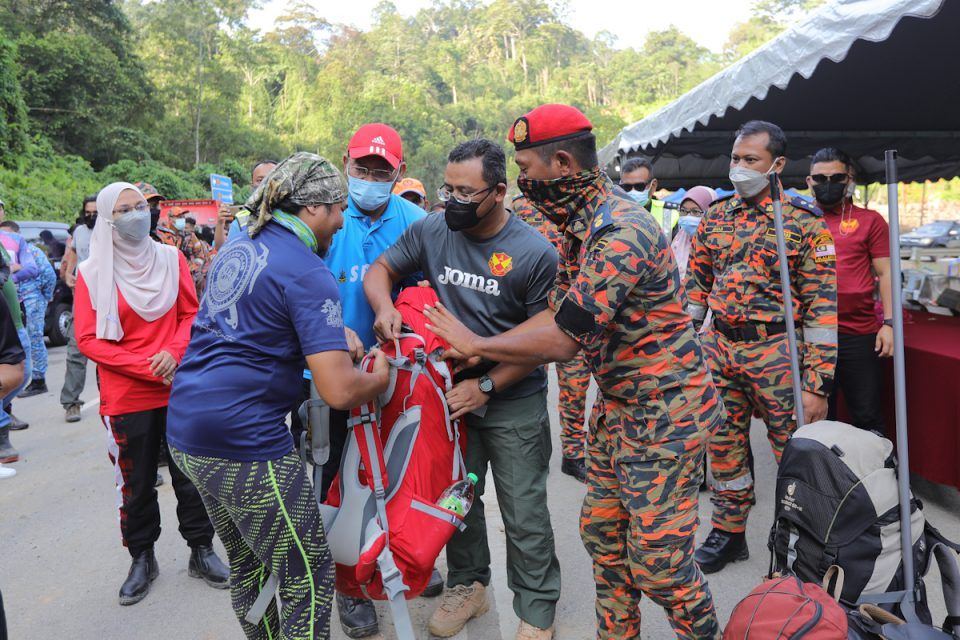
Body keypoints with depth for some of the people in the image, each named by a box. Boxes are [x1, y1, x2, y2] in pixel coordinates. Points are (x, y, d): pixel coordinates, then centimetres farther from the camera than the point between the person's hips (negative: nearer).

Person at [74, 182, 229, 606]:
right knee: (136, 482, 12)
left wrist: (174, 353, -13)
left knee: (190, 474, 9)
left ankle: (201, 550, 24)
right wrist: (146, 367, -15)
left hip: (180, 389, 2)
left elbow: (191, 313, 5)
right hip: (126, 397, -1)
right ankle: (142, 559, 29)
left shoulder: (170, 258, 2)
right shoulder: (93, 273, -5)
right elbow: (88, 339, -7)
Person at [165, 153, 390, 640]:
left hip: (185, 433, 9)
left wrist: (331, 334, 15)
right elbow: (339, 391, -22)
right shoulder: (309, 274, -15)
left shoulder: (237, 247, 11)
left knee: (248, 565, 24)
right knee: (309, 578, 5)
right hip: (244, 442, -9)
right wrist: (381, 375, -1)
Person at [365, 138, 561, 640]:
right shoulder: (431, 231, -5)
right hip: (450, 392, 4)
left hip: (514, 403, -4)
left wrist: (486, 385, -17)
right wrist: (384, 306, -16)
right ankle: (467, 585, 40)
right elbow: (380, 269, 7)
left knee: (524, 514, 4)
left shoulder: (536, 253, -15)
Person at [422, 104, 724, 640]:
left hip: (665, 411, -9)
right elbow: (556, 311, 9)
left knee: (658, 562, 0)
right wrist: (475, 352, 1)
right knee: (602, 533, 18)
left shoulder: (622, 233, -27)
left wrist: (477, 344, -14)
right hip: (622, 407, 10)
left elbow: (562, 339, -28)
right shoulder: (582, 223, 5)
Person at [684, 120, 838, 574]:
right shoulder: (715, 217, 7)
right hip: (720, 347, 5)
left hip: (776, 350, -4)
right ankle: (729, 532, 31)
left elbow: (823, 305, -11)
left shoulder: (804, 221, -8)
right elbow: (695, 285, 14)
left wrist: (818, 383, -16)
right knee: (724, 446, 13)